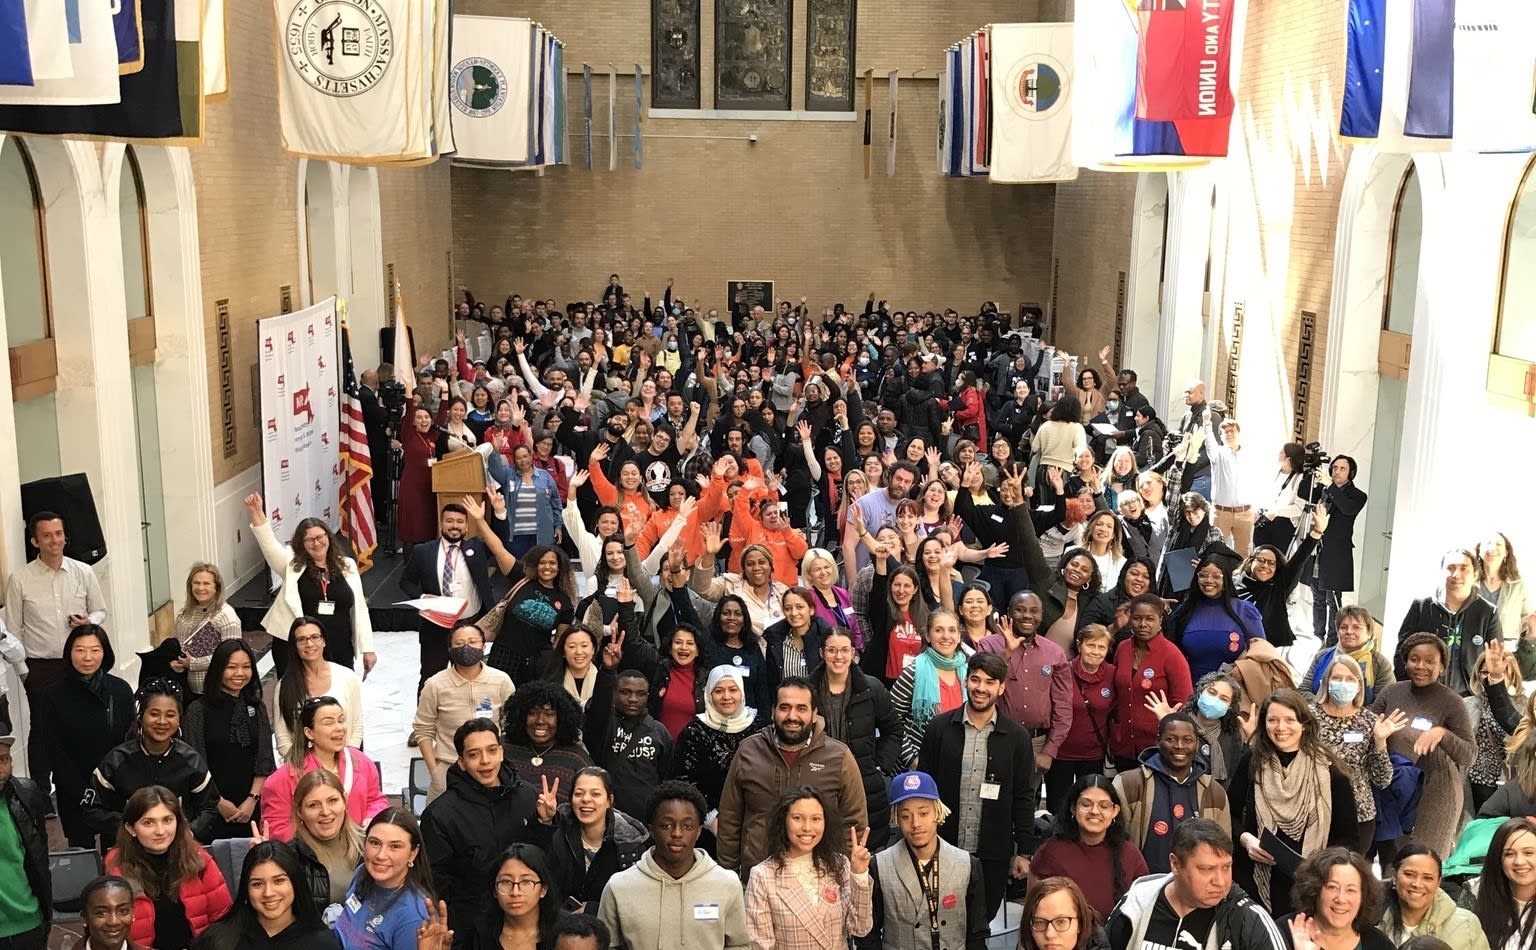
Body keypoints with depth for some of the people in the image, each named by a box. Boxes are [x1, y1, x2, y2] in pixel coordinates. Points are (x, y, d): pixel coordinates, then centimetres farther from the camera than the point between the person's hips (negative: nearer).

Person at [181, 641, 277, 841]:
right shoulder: (198, 710, -2)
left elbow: (265, 760, 6)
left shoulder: (257, 708, 10)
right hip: (213, 809, -3)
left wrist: (252, 800, -5)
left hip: (251, 808, 3)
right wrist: (219, 802, -9)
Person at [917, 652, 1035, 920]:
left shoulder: (1017, 737, 1)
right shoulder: (939, 728, -1)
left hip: (993, 855, 0)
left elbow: (1023, 798, 4)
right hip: (942, 849, 0)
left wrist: (1024, 852, 2)